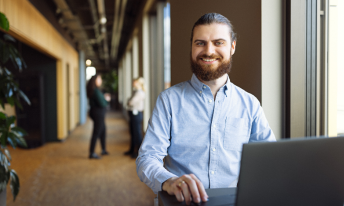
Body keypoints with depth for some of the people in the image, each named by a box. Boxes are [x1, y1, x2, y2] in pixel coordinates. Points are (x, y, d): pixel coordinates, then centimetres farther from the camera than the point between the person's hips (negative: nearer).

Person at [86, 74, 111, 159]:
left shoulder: (93, 90, 9)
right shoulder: (96, 91, -21)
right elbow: (102, 104, -22)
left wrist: (104, 97, 6)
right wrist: (106, 99, -4)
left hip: (98, 114, 10)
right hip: (98, 114, -10)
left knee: (103, 131, 20)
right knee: (96, 133, -4)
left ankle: (104, 150, 32)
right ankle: (92, 153, 2)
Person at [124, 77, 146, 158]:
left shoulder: (139, 92, -17)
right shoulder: (135, 91, 13)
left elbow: (131, 102, -21)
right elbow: (130, 102, 17)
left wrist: (129, 101, -1)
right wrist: (129, 102, -4)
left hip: (136, 114, -10)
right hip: (133, 113, 10)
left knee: (137, 133, -3)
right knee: (132, 133, 18)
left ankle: (139, 152, 5)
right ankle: (132, 150, 30)